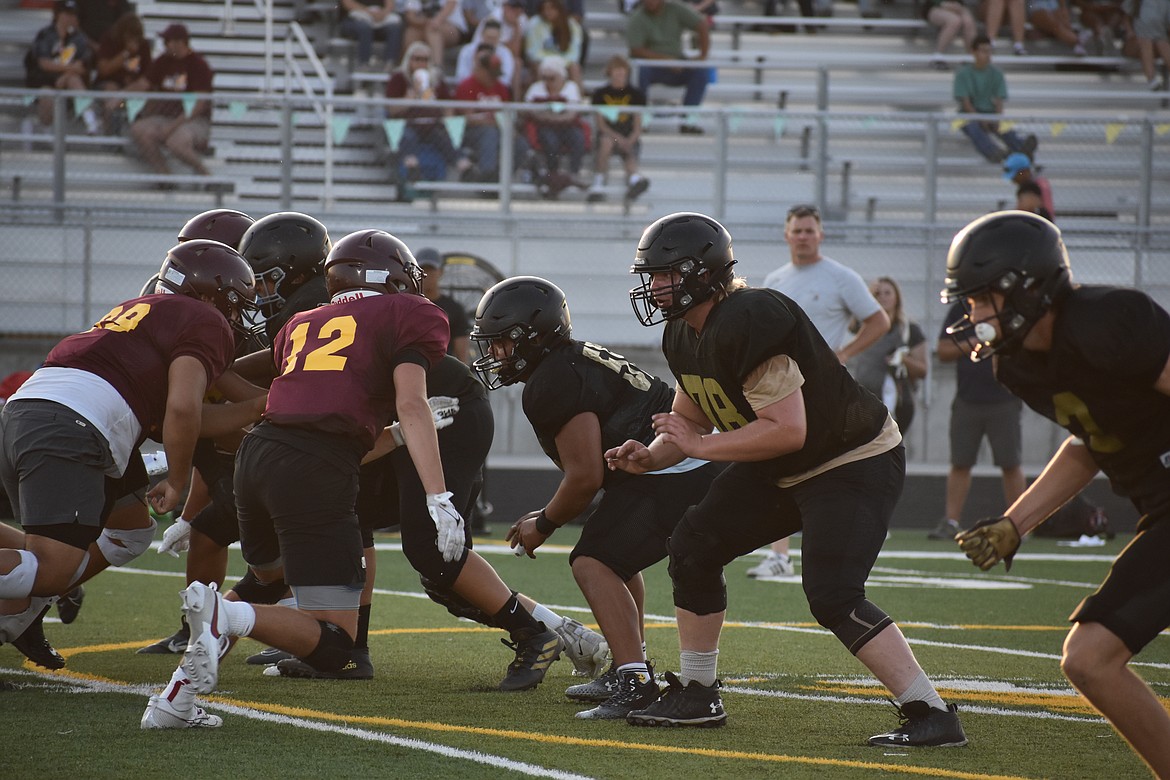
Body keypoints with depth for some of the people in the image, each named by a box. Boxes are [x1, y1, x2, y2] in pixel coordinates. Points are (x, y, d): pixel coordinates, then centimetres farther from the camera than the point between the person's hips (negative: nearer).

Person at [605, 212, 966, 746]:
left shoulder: (748, 323, -29)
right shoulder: (683, 336, 2)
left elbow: (787, 431, -33)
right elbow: (691, 418, 16)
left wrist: (698, 446, -24)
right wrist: (650, 457, -5)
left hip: (856, 465, -10)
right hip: (779, 472, 10)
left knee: (832, 596, -22)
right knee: (695, 546, 8)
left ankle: (933, 717, -18)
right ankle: (696, 696, 20)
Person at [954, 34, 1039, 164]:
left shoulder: (996, 74, 7)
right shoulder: (963, 73, -2)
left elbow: (999, 101, 1)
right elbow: (965, 102, -9)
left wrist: (997, 118, -20)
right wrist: (980, 120, -23)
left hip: (990, 113, 3)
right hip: (969, 114, -3)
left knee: (1006, 129, -30)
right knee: (974, 129, -38)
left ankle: (1022, 147, -62)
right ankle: (993, 152, -68)